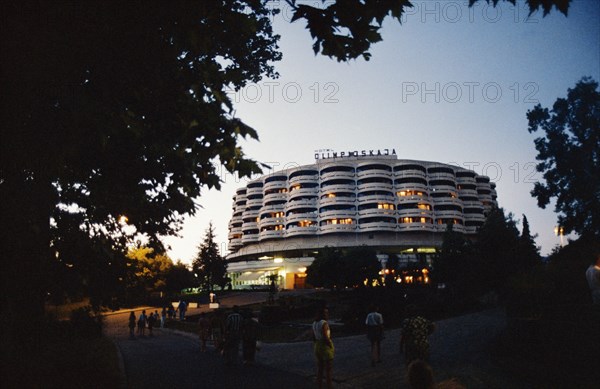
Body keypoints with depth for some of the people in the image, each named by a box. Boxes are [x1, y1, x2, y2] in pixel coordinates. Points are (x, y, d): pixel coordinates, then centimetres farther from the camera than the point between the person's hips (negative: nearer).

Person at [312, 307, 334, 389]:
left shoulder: (314, 323, 5)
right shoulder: (324, 323, -20)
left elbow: (313, 337, 10)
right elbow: (326, 338, -24)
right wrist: (332, 347, -12)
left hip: (317, 347, 8)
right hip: (326, 347, -8)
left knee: (319, 369, 15)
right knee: (328, 370, 3)